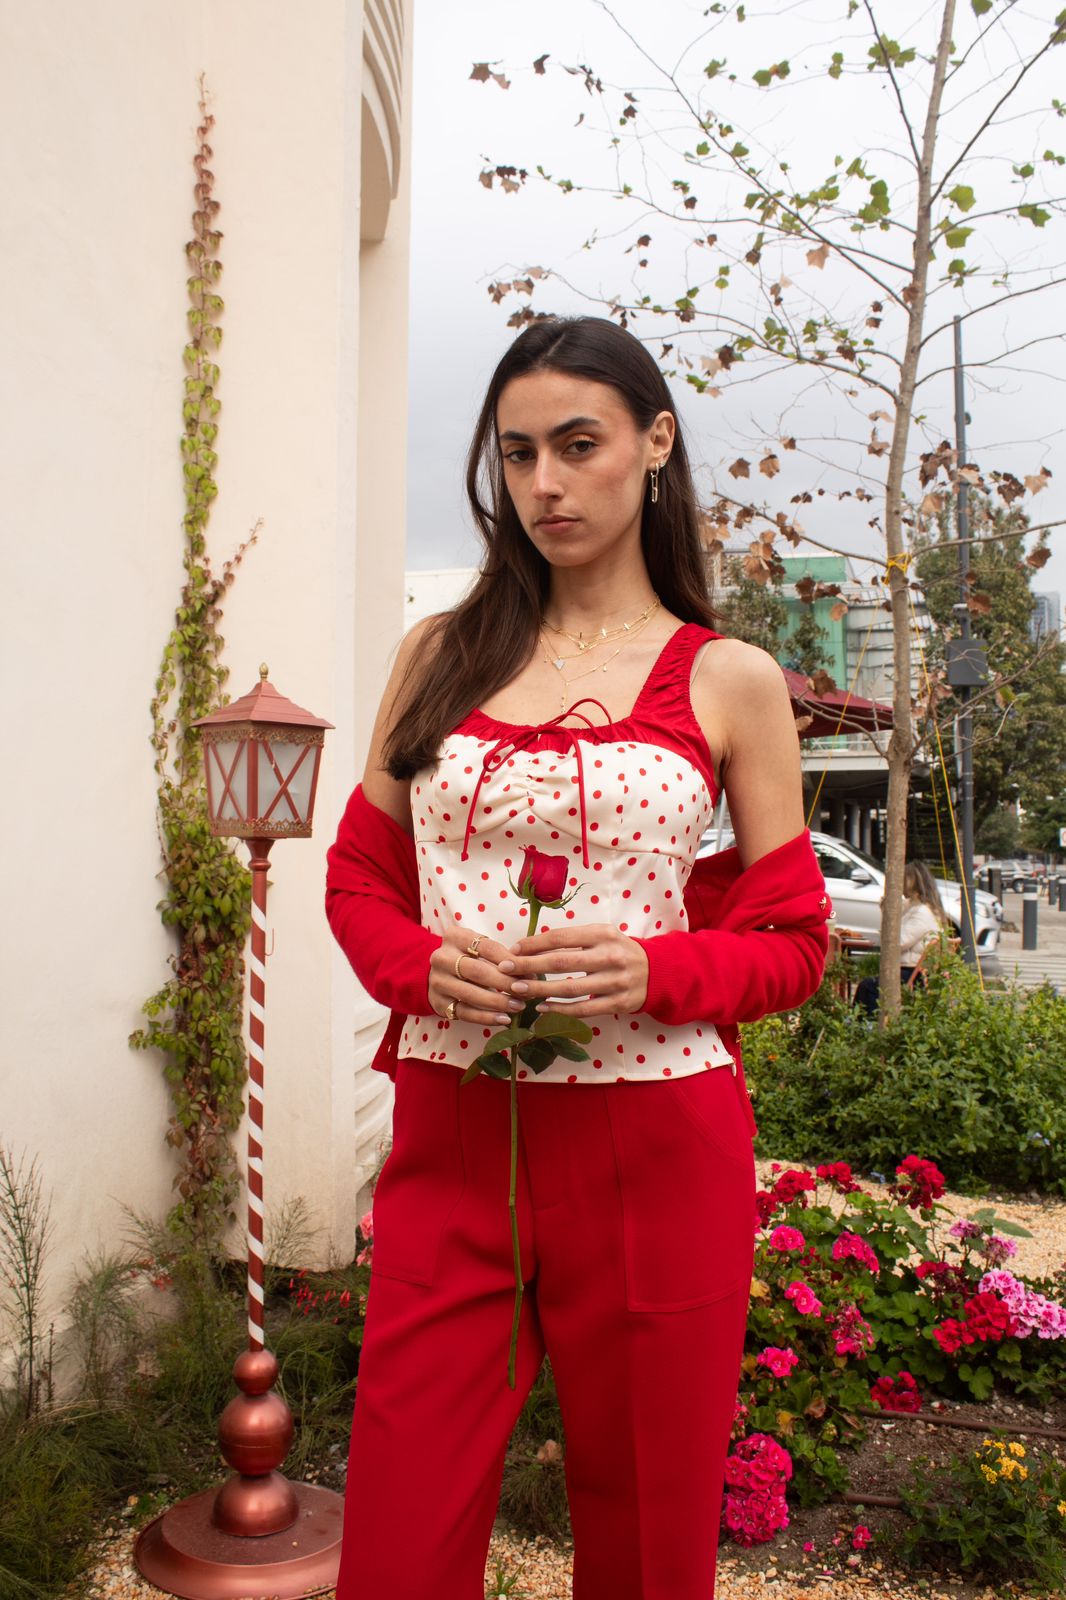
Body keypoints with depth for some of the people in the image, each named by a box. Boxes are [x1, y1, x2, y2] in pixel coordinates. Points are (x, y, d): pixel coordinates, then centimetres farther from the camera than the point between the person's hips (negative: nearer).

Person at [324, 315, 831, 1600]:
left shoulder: (729, 682, 2)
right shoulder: (441, 654, 8)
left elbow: (793, 943, 4)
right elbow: (357, 874, 11)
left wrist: (654, 970, -15)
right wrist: (422, 961, -10)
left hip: (653, 1149, -1)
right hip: (450, 1133, 2)